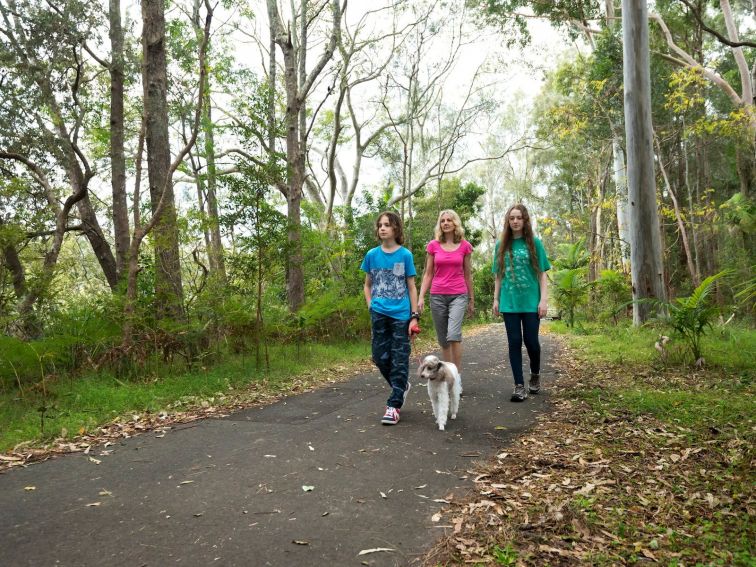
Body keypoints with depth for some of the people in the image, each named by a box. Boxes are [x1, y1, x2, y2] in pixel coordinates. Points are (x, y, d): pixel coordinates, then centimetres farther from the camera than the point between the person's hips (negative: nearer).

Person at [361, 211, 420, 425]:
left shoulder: (405, 255, -2)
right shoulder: (372, 255, 5)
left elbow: (411, 287, 1)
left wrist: (415, 316, -4)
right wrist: (371, 306, 2)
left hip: (401, 314, -3)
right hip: (379, 313, 3)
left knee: (399, 359, -1)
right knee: (380, 357, 5)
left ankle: (394, 405, 5)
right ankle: (402, 385, 31)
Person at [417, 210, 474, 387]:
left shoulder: (465, 246, 2)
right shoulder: (433, 245, 3)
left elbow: (467, 274, 10)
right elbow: (428, 274, 7)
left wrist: (471, 299, 14)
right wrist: (421, 296, -2)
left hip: (458, 296, -2)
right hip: (437, 296, 2)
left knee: (453, 334, -22)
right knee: (443, 340, 8)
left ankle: (458, 375, -11)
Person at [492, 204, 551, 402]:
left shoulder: (534, 243, 1)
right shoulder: (502, 245, 8)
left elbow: (542, 274, 0)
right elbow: (499, 275, 12)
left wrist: (544, 299, -7)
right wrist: (496, 299, 7)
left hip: (531, 301, -2)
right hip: (509, 302, 2)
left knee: (531, 340, 1)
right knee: (514, 342, 2)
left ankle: (535, 375, 29)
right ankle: (519, 385, 8)